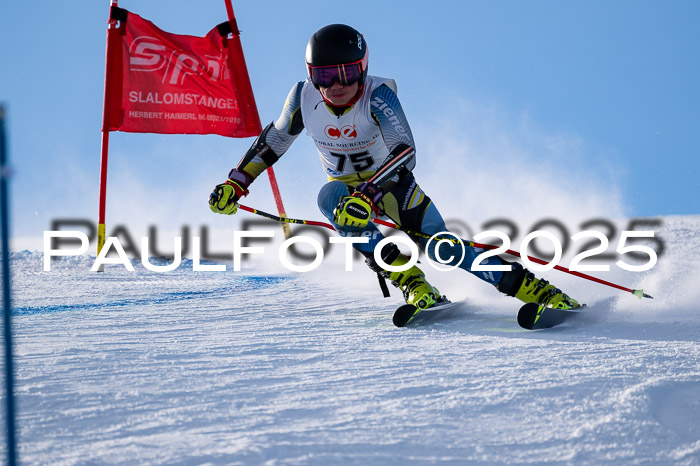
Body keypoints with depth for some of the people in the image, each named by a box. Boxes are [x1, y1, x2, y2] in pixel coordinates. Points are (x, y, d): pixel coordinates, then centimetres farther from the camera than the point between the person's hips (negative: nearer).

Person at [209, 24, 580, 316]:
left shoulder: (378, 95, -30)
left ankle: (537, 290, -10)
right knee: (329, 198, -32)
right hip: (345, 184, 3)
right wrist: (236, 183, -1)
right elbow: (274, 140, 1)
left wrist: (368, 197, -55)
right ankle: (411, 282, -28)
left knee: (439, 248, -18)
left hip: (391, 183, -3)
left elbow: (406, 154, -41)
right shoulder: (304, 97, -19)